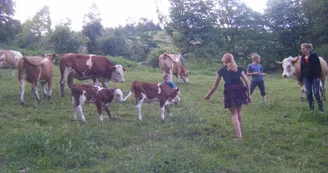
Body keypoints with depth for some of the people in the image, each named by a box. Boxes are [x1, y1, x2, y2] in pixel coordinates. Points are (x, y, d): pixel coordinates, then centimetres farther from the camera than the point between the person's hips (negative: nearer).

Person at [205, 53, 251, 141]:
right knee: (239, 111, 21)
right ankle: (239, 130, 33)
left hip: (230, 91, -2)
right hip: (240, 89, 2)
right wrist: (248, 95, 16)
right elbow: (247, 82, 11)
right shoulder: (238, 68, 21)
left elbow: (215, 85, 22)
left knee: (234, 114, 2)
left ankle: (239, 136, -8)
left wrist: (208, 95, 34)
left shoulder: (222, 70, 18)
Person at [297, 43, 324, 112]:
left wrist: (319, 76, -17)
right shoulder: (302, 58, 9)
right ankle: (311, 108, 11)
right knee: (308, 93, 2)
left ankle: (321, 107, 7)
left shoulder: (314, 55, -5)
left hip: (315, 77, -5)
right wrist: (299, 79, 8)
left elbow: (318, 66, -8)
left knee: (316, 93, -8)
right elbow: (301, 70, 12)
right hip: (306, 78, 5)